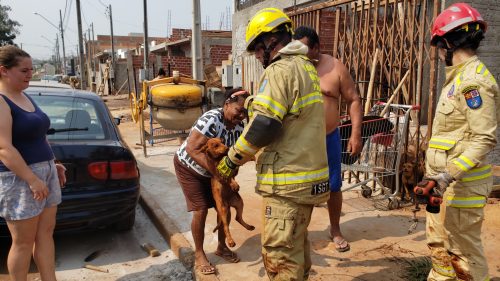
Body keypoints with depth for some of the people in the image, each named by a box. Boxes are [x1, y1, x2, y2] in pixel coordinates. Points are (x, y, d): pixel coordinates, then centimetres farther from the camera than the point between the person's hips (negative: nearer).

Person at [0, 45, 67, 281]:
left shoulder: (25, 97, 13)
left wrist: (52, 163, 18)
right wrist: (32, 179, -24)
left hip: (45, 171, 9)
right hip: (19, 177, -9)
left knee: (46, 234, 12)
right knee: (23, 242, 2)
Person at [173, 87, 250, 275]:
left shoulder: (239, 126, -12)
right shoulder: (211, 120, -34)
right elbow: (193, 149, -37)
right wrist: (217, 173, -38)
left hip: (214, 171, 7)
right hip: (189, 167, -7)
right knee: (201, 210, -9)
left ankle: (222, 247, 26)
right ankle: (199, 255, 10)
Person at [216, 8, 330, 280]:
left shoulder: (280, 70, -15)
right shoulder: (306, 67, 16)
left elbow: (264, 126, -22)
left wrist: (232, 159, -9)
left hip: (287, 182, -10)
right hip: (310, 174, 10)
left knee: (280, 256, 0)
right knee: (298, 246, 23)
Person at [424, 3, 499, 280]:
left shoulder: (473, 80, -17)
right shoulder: (459, 77, 15)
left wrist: (450, 174, -31)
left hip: (460, 184, -10)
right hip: (444, 180, 10)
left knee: (463, 251, 1)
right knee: (439, 243, 21)